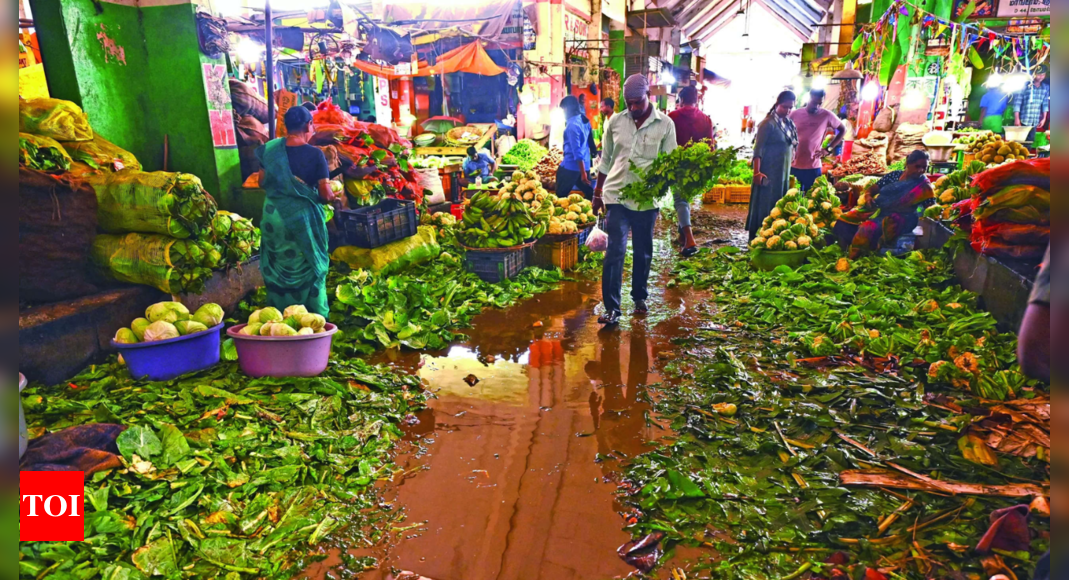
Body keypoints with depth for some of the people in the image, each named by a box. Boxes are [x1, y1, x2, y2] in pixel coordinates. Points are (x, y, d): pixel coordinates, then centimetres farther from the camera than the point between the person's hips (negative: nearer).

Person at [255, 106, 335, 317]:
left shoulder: (270, 150, -2)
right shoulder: (315, 154, -12)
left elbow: (262, 182, 8)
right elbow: (325, 194, -14)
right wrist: (332, 196, 8)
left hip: (274, 216, 3)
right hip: (304, 216, -3)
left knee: (276, 267, 15)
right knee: (310, 267, 10)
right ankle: (316, 315, 16)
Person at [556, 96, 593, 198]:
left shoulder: (572, 125, -18)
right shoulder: (584, 120, 9)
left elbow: (577, 151, -22)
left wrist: (583, 172, -24)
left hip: (571, 166, -9)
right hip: (585, 165, 9)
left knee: (560, 195, 3)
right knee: (590, 194, 12)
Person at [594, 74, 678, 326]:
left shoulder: (665, 124, -1)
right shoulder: (615, 122, 4)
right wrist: (598, 193, 15)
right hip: (616, 195, 0)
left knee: (644, 252, 12)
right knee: (615, 251, -7)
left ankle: (640, 298, 30)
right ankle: (612, 307, -5)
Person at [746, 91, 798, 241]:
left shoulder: (789, 123, 10)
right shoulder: (768, 123, -13)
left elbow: (792, 146, 18)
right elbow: (758, 149, -17)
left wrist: (790, 169, 15)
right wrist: (757, 172, -23)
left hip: (784, 171, 8)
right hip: (769, 171, -8)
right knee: (765, 203, -4)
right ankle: (756, 235, 3)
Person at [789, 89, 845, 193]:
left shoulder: (827, 115, -2)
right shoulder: (795, 114, 1)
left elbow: (843, 130, 10)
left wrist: (828, 149, 1)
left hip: (813, 167, -1)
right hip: (794, 166, 1)